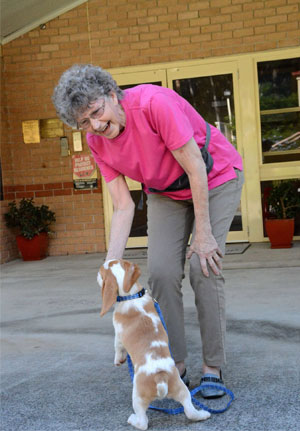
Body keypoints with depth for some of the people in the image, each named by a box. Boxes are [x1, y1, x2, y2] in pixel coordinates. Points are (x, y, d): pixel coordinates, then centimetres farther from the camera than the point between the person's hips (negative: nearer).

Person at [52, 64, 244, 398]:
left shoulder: (153, 103, -33)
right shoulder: (97, 142, -13)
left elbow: (196, 169, -27)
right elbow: (123, 207, -12)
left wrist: (204, 235, -23)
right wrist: (111, 264, -22)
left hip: (215, 179, -5)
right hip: (166, 193, 5)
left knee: (204, 268, -15)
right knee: (161, 272, -8)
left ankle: (213, 368, -2)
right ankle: (175, 367, 4)